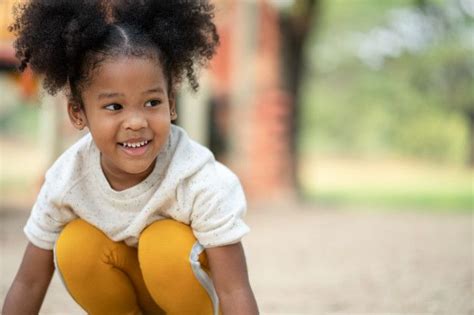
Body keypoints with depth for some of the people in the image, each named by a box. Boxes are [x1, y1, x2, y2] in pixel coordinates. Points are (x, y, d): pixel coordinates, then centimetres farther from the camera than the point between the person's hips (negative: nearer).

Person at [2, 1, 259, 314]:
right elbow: (29, 283, -13)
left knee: (165, 244, -32)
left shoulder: (203, 182, -32)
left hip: (193, 289, -3)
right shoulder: (66, 181, -22)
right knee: (75, 246, -25)